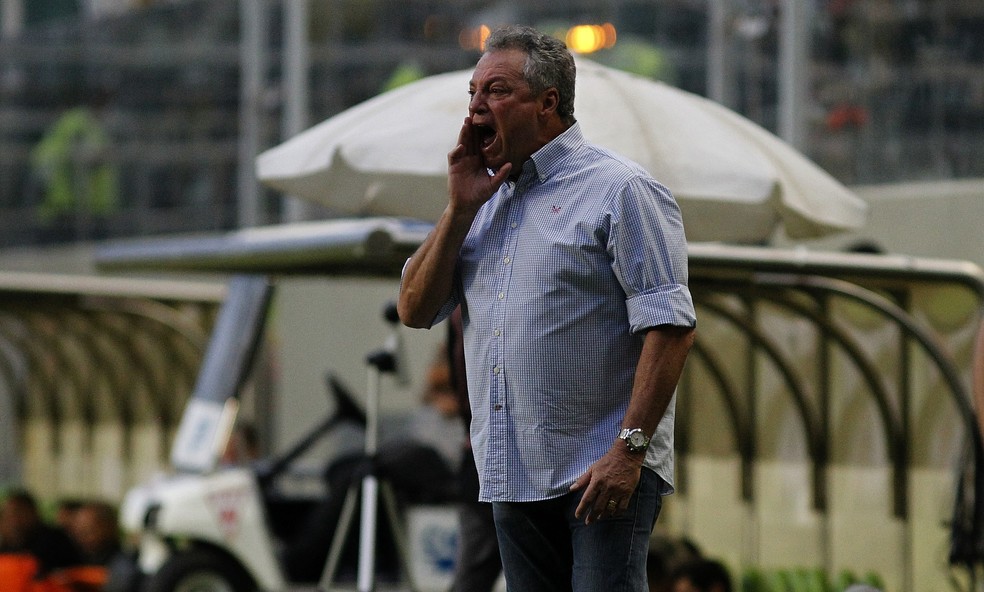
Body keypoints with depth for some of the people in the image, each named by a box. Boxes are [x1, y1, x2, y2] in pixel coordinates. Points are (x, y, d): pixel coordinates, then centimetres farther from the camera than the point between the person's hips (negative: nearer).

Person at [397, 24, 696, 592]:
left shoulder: (619, 190, -7)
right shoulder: (486, 199, 17)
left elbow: (670, 326, -14)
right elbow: (416, 311, 12)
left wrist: (629, 448, -21)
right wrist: (460, 209, 1)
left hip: (603, 474, -7)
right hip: (514, 477, 7)